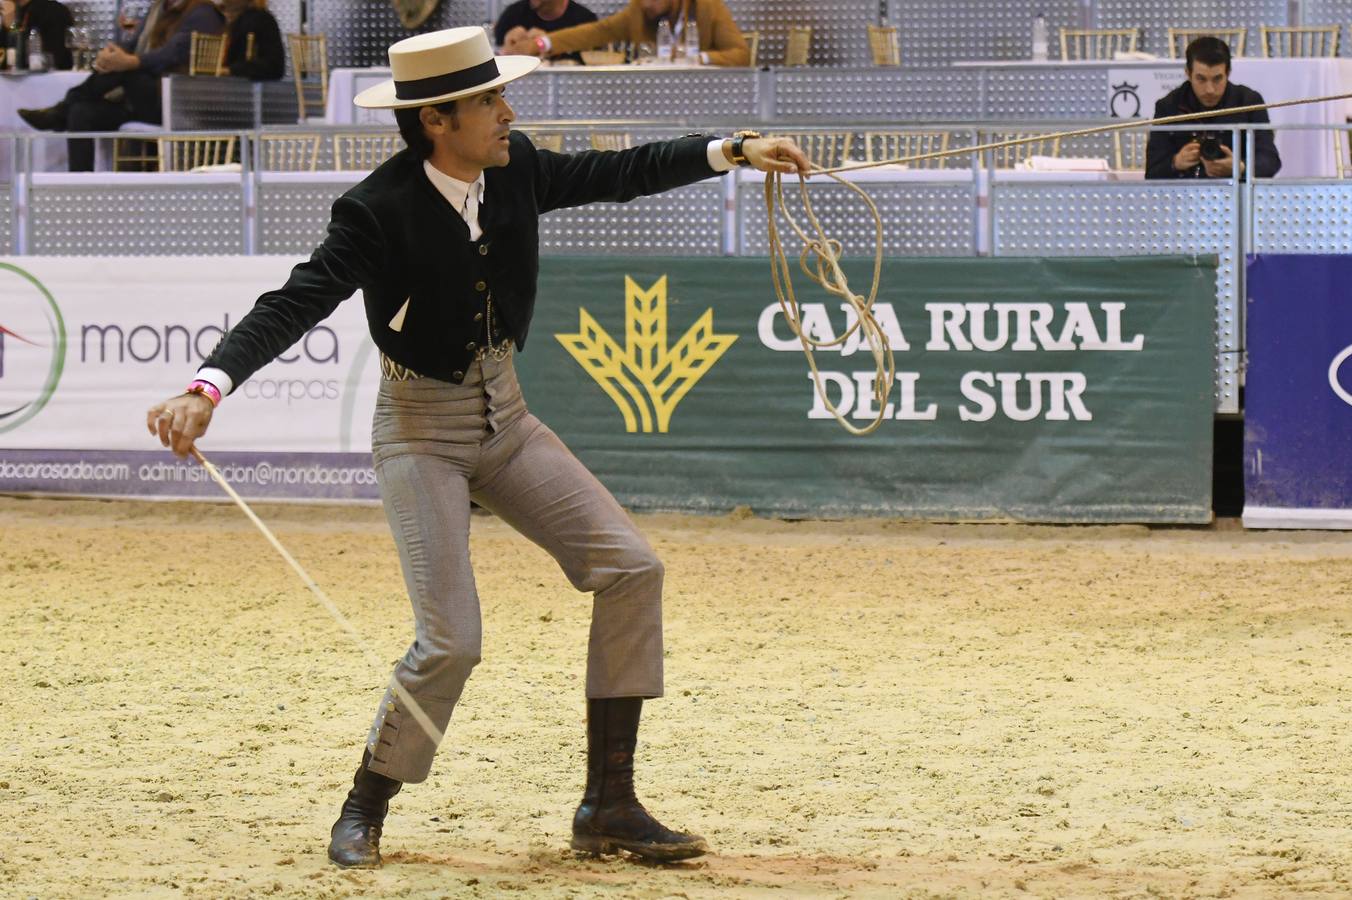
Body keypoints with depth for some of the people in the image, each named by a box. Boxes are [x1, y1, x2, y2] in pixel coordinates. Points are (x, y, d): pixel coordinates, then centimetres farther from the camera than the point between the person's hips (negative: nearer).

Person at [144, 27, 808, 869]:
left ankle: (608, 805, 4)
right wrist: (208, 387, -45)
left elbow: (618, 173, 9)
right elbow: (295, 303, -31)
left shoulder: (514, 169, -5)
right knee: (450, 641, -16)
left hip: (504, 414, 7)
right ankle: (364, 811, 10)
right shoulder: (380, 211, -24)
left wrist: (732, 151, 2)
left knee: (630, 568, -3)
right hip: (422, 428, -7)